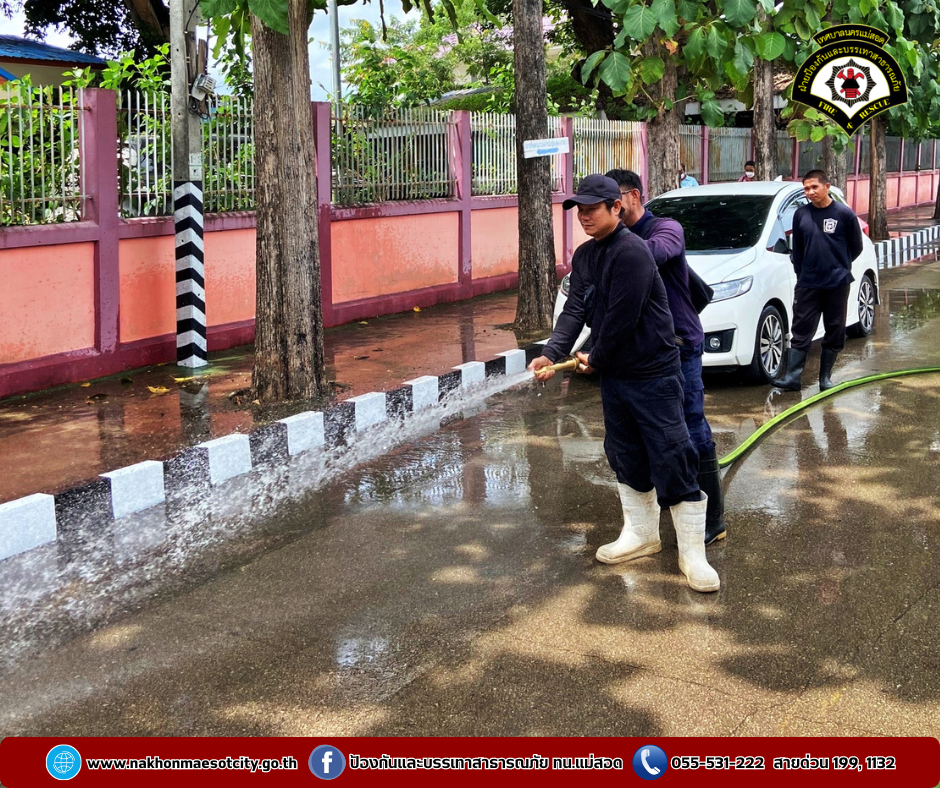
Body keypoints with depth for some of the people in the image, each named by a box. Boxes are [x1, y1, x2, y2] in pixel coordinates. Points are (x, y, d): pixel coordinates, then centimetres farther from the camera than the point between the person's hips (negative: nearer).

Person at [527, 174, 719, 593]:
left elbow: (622, 319, -21)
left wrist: (595, 358, -7)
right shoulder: (583, 256, 9)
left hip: (653, 372, -9)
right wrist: (551, 353, -12)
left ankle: (692, 552, 3)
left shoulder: (631, 251, -19)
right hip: (613, 373, 9)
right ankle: (641, 533, 32)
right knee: (626, 456, 16)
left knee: (672, 459, -6)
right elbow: (575, 309, 2)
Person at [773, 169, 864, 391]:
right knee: (801, 331, -1)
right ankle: (793, 377, -3)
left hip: (837, 284, -1)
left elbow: (856, 247, 5)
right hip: (808, 284, 2)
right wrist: (802, 273, 9)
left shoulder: (844, 214, -6)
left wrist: (838, 265, 10)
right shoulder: (801, 214, 3)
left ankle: (825, 377, 16)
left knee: (834, 332, 6)